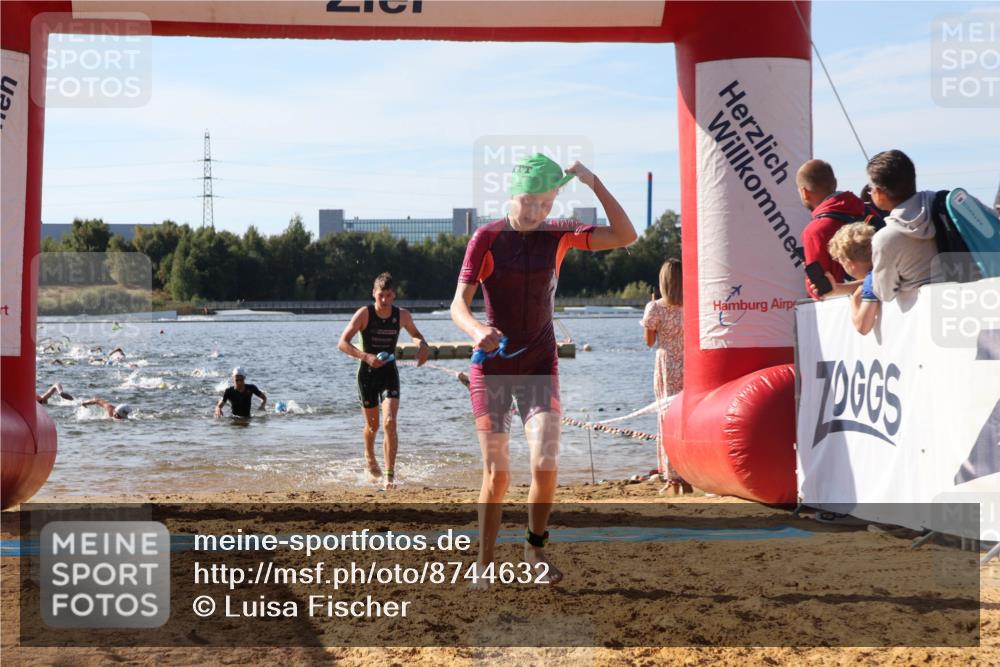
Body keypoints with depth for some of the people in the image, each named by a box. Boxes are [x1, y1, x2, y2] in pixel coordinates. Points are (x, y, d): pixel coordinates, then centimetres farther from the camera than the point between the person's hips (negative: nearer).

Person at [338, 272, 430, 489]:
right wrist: (366, 356, -32)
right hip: (367, 373, -1)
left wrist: (423, 345, -7)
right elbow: (342, 343, -17)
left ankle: (390, 475, -16)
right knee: (372, 425, 13)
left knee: (389, 422, -17)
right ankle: (370, 458, 45)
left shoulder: (402, 315, -5)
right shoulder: (364, 314, -13)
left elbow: (415, 334, 17)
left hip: (389, 373, 1)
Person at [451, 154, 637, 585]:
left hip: (541, 366, 2)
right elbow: (458, 305, -14)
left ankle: (535, 548, 10)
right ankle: (485, 564, 15)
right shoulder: (486, 238, -7)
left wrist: (593, 182, -14)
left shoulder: (559, 235, 2)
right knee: (497, 474, -1)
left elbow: (625, 236, -7)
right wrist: (476, 330, -36)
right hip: (492, 366, -1)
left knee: (546, 463, -15)